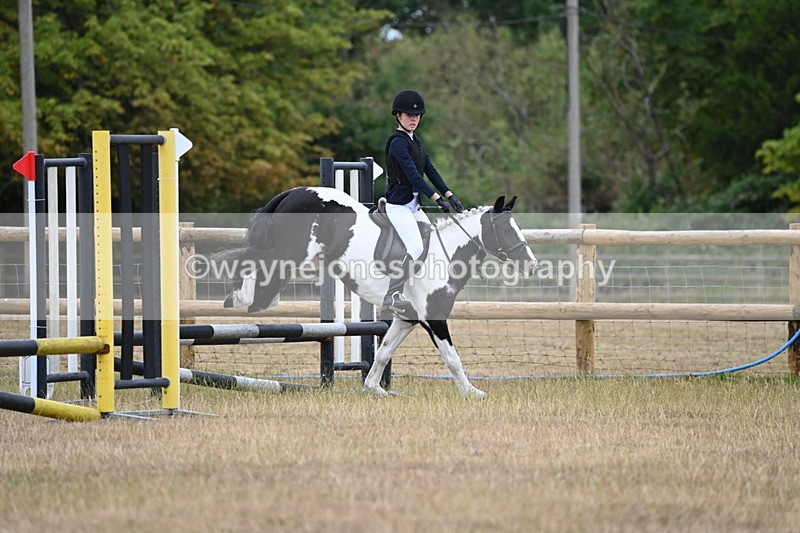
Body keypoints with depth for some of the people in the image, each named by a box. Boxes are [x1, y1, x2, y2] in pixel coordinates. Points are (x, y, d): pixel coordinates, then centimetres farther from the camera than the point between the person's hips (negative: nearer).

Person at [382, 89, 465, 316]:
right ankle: (391, 297, -23)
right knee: (416, 248, -23)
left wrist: (450, 195, 1)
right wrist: (437, 198, -27)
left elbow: (430, 170, 11)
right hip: (398, 205, -10)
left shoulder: (415, 140, 14)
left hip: (414, 205, 10)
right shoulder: (397, 142, -14)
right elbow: (412, 174, -22)